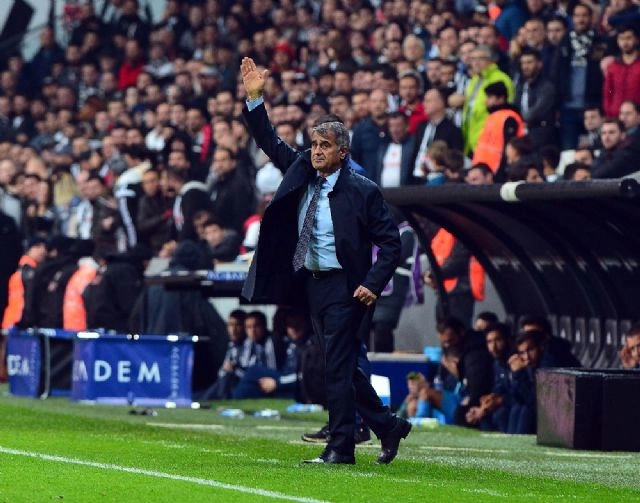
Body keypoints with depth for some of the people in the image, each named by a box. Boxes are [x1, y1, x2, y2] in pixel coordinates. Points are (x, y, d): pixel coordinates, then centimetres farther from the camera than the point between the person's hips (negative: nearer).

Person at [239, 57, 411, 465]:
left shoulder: (362, 191, -11)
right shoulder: (301, 174, 6)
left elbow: (391, 242, -8)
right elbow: (271, 143, 12)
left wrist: (373, 284, -17)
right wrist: (254, 99, 1)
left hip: (345, 288, -7)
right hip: (312, 284, 7)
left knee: (338, 367, -6)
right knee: (342, 367, 13)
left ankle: (341, 448, 0)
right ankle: (388, 426, 26)